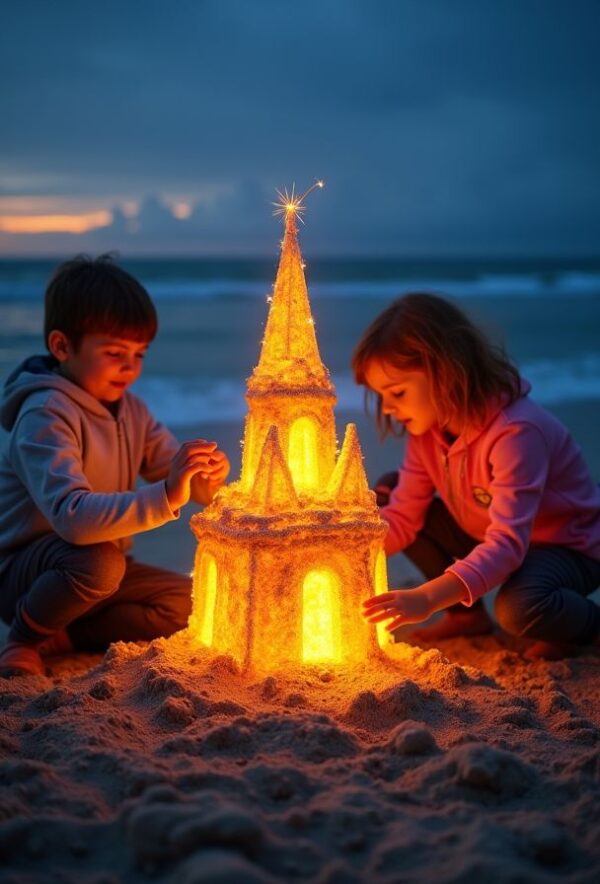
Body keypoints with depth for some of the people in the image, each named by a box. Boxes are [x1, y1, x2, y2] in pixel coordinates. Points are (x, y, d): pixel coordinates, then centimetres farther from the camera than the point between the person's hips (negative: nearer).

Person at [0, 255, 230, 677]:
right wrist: (165, 497, -46)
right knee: (98, 561, -37)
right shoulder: (46, 415, -22)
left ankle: (59, 637, -6)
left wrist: (207, 475, -22)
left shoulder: (130, 409, 4)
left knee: (190, 602, -9)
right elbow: (71, 517, -37)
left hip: (96, 571, 8)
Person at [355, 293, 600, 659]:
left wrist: (427, 598, -55)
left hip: (568, 547, -8)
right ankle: (466, 613, 5)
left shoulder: (515, 432, -34)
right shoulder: (429, 426, -9)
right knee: (387, 493, -5)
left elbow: (508, 543, -42)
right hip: (489, 540, 8)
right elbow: (402, 518, -8)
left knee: (520, 605, -40)